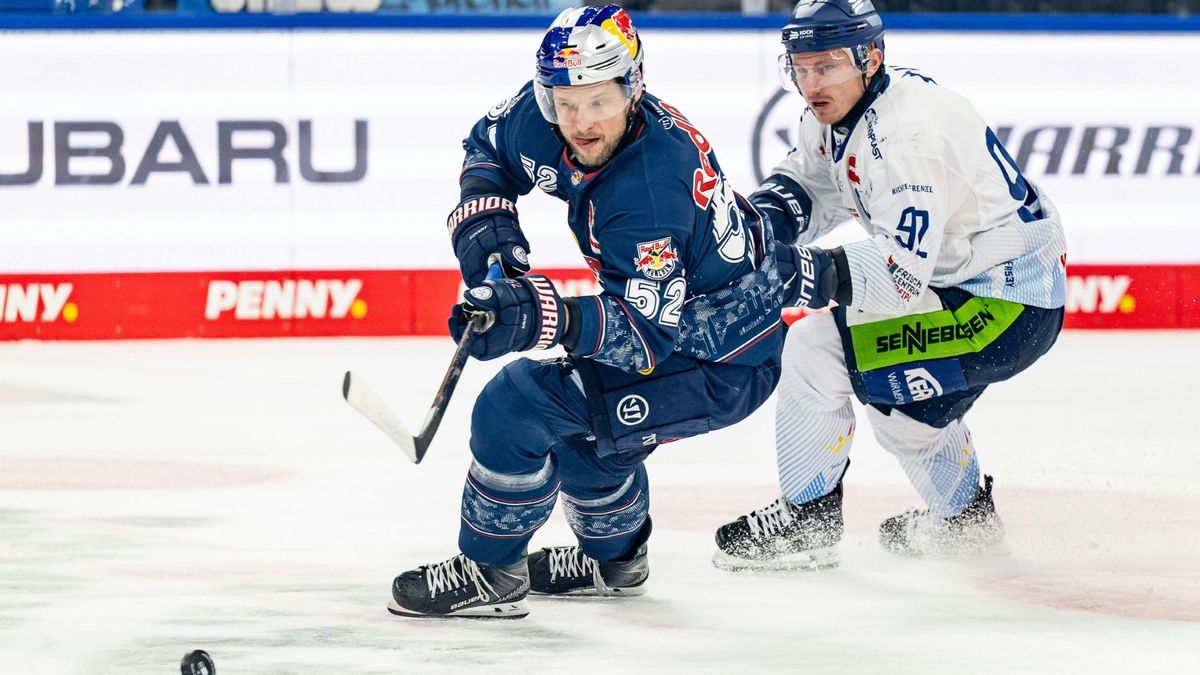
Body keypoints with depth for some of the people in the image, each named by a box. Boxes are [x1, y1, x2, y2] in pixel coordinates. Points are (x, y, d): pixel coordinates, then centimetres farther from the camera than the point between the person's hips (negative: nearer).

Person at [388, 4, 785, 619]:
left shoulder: (652, 190, -35)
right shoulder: (546, 117, -12)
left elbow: (647, 333, -34)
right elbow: (491, 145, 10)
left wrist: (548, 318, -47)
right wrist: (484, 214, -9)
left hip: (723, 367, -9)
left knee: (517, 404, -15)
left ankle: (489, 573, 2)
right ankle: (613, 557, 49)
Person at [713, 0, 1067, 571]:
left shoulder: (908, 130, -27)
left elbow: (902, 271, -32)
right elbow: (810, 188, 15)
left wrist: (811, 273, -42)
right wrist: (769, 213, -7)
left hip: (1005, 304, -10)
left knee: (816, 351, -14)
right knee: (894, 391, 29)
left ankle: (804, 524, -3)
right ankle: (966, 516, 47)